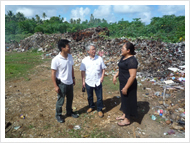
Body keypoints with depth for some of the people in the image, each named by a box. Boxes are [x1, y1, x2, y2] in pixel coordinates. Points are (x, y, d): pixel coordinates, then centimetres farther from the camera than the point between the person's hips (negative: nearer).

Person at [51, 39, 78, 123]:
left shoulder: (70, 56, -3)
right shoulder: (56, 60, -21)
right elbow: (53, 73, -16)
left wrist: (73, 78, 13)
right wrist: (55, 86, -15)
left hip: (70, 82, 6)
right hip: (62, 83, -6)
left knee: (70, 99, 21)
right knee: (60, 101, 11)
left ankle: (69, 112, 44)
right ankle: (58, 115, 35)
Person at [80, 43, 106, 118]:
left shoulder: (99, 58, -6)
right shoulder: (84, 60, -6)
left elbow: (103, 69, 1)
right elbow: (83, 71, -1)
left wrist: (102, 77, -10)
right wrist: (83, 81, -1)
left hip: (98, 82, -1)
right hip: (88, 82, 1)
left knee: (99, 97, 9)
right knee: (90, 96, 19)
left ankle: (99, 110, 29)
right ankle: (91, 107, 44)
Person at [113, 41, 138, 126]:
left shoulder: (131, 61, -24)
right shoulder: (124, 57, 6)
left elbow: (133, 76, -26)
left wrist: (126, 88, -23)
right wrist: (116, 75, 6)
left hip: (128, 85, -9)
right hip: (123, 83, 9)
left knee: (128, 101, 7)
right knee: (124, 99, 22)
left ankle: (127, 120, 27)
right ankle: (124, 115, 42)